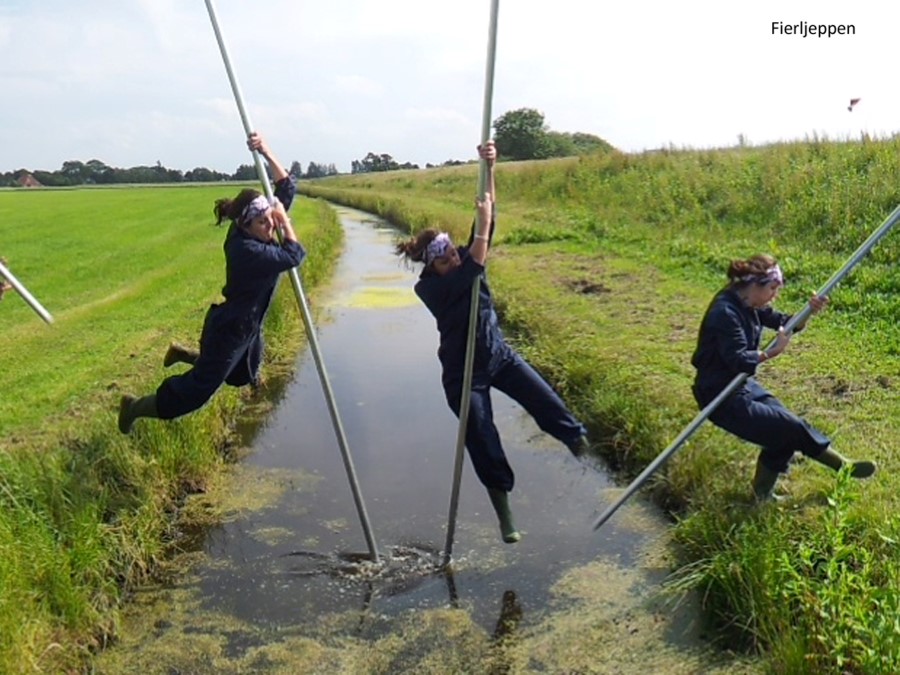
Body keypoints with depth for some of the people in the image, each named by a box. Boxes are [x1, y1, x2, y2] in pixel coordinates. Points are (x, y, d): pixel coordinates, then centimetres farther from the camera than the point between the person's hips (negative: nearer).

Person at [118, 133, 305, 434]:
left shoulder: (252, 233, -7)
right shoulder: (247, 249, -32)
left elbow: (286, 187, -5)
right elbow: (294, 256, -27)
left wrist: (266, 153, -16)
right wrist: (284, 221, -20)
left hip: (247, 325, 9)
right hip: (230, 328, -9)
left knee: (243, 376, 30)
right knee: (199, 387, 1)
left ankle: (185, 354, 44)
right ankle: (136, 407, 17)